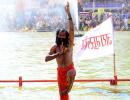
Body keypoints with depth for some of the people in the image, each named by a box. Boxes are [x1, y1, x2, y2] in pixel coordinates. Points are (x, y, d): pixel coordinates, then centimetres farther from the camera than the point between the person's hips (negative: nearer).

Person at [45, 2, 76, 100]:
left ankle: (69, 87, -13)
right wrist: (58, 54, -20)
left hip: (70, 69, -3)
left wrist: (69, 14, -22)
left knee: (71, 73, -40)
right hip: (60, 71, 3)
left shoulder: (69, 44, -4)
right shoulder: (55, 47, 1)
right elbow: (46, 59, -8)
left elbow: (71, 29, -15)